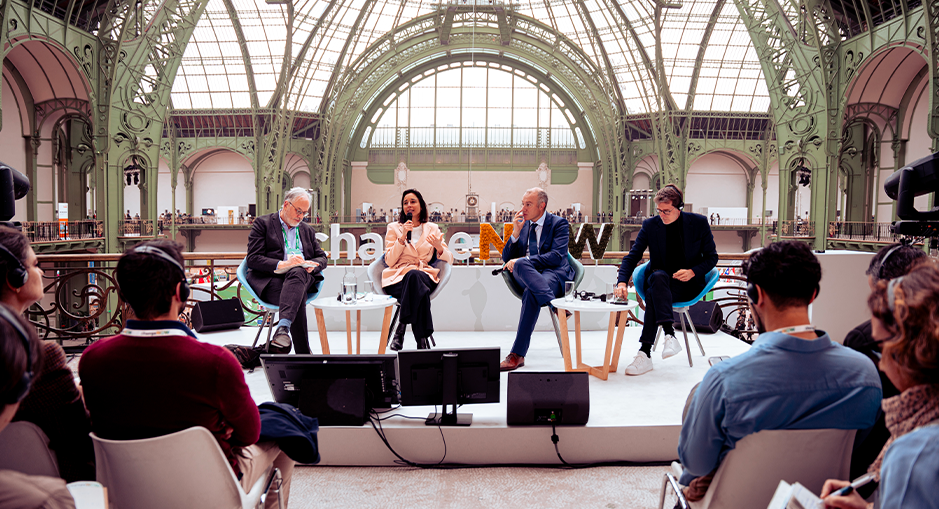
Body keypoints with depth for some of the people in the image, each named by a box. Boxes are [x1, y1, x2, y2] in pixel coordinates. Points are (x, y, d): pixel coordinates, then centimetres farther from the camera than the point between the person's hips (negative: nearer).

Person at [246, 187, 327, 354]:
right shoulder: (262, 223, 11)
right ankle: (303, 353, -39)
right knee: (298, 297, -37)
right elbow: (253, 259, -2)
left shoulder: (308, 230, 29)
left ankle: (283, 326, -54)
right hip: (270, 279, -3)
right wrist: (282, 264, -18)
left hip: (303, 277, 3)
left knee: (296, 272, -38)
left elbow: (322, 257, 24)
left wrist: (311, 265, -2)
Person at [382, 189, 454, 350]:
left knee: (416, 276, -39)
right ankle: (422, 339, -37)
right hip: (398, 278, -1)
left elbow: (449, 260, 11)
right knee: (414, 275, -39)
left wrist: (439, 247, -11)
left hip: (425, 276, 1)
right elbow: (389, 261, 1)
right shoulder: (394, 228, 14)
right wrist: (402, 237, -8)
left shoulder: (432, 229, 18)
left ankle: (402, 328, -29)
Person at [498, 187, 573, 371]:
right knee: (519, 265, -37)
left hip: (554, 274, -4)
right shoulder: (522, 225, 21)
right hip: (527, 275, 4)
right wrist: (516, 233, -2)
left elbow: (556, 257, -13)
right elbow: (507, 259, 15)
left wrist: (522, 260, -20)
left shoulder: (559, 224, 4)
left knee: (530, 294, -41)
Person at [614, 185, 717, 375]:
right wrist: (622, 282, -20)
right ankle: (669, 335, -46)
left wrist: (693, 272, -17)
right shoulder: (650, 225, 0)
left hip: (688, 284, -2)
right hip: (658, 279, 2)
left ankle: (645, 353, -38)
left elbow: (711, 257, 3)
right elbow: (632, 256, -3)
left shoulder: (699, 223, -3)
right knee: (659, 277, -37)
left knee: (653, 294, -33)